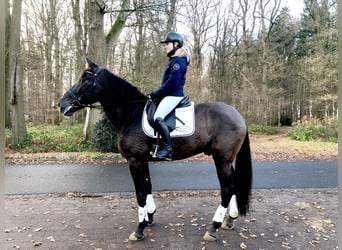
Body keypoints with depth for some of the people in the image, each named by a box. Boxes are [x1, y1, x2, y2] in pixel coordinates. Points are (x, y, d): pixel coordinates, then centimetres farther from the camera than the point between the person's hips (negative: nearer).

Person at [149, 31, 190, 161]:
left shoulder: (178, 61, -12)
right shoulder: (173, 60, 20)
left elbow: (171, 83, -21)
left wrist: (155, 94, -15)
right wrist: (156, 94, 11)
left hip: (174, 95, -11)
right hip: (169, 95, 11)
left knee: (158, 117, -27)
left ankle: (167, 149, -25)